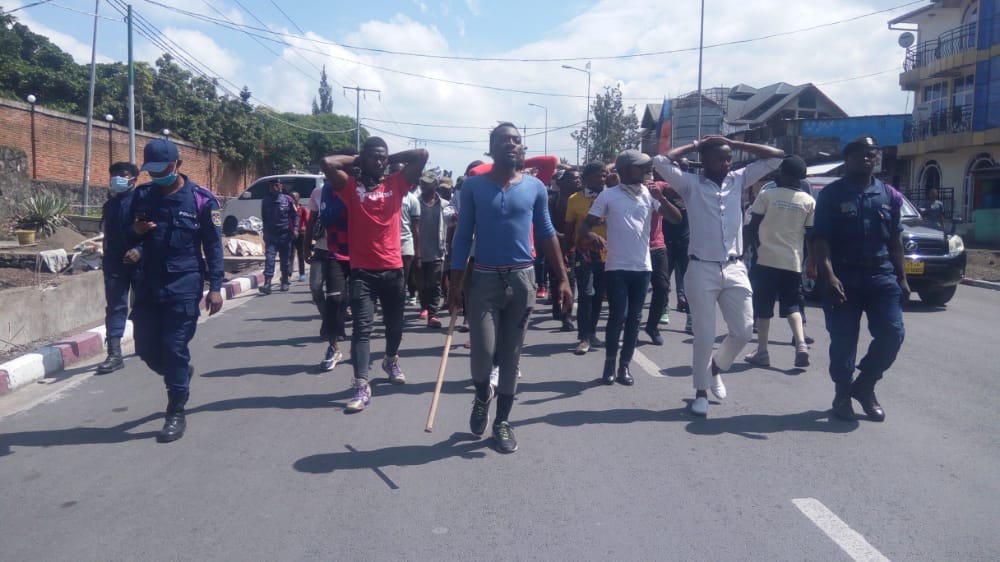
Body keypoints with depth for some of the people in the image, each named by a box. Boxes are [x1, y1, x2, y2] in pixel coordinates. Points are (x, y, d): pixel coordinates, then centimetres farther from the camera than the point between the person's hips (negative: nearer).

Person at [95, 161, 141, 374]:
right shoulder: (109, 205, 13)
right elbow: (108, 234, 21)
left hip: (139, 261, -5)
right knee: (115, 307, 0)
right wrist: (106, 258, 20)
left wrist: (139, 250, -27)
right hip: (114, 262, 5)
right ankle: (114, 354, -2)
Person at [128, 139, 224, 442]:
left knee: (174, 347, -5)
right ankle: (181, 373, 38)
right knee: (146, 348, 7)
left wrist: (215, 287, -9)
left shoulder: (201, 199, -5)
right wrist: (135, 232, -8)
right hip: (148, 284, 5)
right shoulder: (142, 195, 7)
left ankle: (176, 414, 7)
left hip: (184, 285, -5)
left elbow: (213, 245, -3)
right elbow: (128, 237, 17)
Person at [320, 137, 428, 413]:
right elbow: (326, 162, -15)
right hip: (362, 271, -3)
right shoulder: (351, 186, 0)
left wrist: (392, 158, 6)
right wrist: (355, 161, 0)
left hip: (393, 269, 3)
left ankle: (391, 361, 45)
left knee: (394, 324, 18)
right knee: (362, 327, -9)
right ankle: (362, 387, -11)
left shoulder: (396, 184, 5)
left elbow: (422, 155, 0)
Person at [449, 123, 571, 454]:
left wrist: (562, 280, 5)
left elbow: (547, 234, 9)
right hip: (484, 278, -1)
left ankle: (502, 422, 23)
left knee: (511, 357, 8)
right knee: (483, 353, -9)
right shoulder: (473, 186, -1)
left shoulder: (535, 187, 3)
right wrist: (455, 284, -3)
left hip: (522, 279, 2)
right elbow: (463, 237, 1)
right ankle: (483, 396, 25)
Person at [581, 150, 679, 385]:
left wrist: (661, 198, -17)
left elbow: (677, 218, -2)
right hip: (617, 267, -3)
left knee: (634, 318, 7)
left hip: (642, 267, 3)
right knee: (617, 316, -5)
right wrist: (591, 235, -25)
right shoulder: (608, 195, -3)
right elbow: (586, 225, -3)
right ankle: (609, 364, 12)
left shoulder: (649, 194, 5)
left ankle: (624, 366, 17)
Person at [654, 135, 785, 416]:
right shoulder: (691, 184, 0)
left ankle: (716, 367, 35)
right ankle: (701, 392, 18)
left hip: (735, 269, 4)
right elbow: (660, 161, -13)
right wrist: (694, 145, -1)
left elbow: (776, 156, 11)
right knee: (704, 335, 2)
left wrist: (735, 143, 7)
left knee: (743, 331, 7)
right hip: (702, 269, -4)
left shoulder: (739, 180, 10)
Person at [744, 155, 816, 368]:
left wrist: (757, 247, 6)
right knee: (791, 304, 14)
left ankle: (762, 352, 8)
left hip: (766, 258, -2)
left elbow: (752, 227, -7)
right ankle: (800, 343, -5)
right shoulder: (809, 201, 2)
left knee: (763, 305, 6)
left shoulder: (767, 195, -5)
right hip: (793, 261, 3)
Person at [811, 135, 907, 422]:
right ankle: (843, 393, 20)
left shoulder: (889, 196, 11)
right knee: (844, 341, 1)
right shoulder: (831, 195, -1)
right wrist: (829, 276, -19)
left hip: (882, 275, 4)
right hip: (843, 277, -3)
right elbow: (820, 241, -8)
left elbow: (895, 241, 15)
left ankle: (864, 386, 20)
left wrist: (902, 278, 11)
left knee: (892, 334, -2)